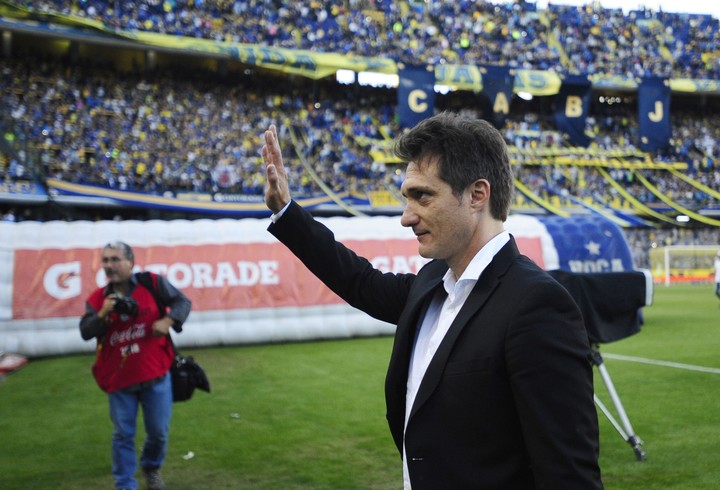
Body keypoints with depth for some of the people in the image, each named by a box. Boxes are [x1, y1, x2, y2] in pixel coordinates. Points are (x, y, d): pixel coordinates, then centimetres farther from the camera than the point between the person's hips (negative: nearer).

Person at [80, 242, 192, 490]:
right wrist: (103, 315, -20)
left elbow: (182, 302, -2)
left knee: (159, 431, 9)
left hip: (155, 374, -1)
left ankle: (152, 467, 39)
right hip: (118, 378, 1)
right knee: (123, 434, 6)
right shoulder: (97, 298, 1)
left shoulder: (152, 282, -4)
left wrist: (168, 321, -19)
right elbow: (85, 332, -4)